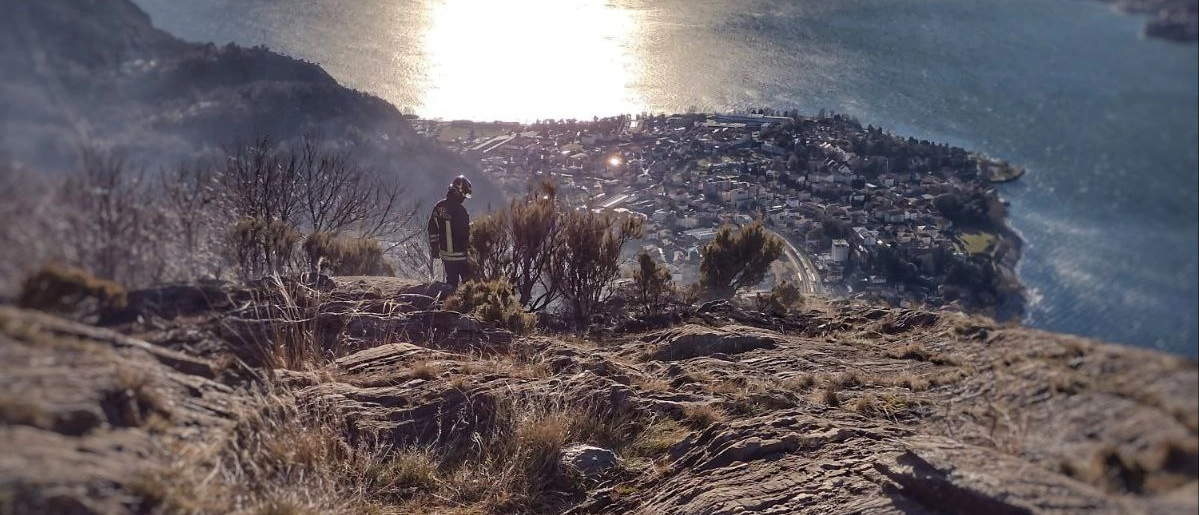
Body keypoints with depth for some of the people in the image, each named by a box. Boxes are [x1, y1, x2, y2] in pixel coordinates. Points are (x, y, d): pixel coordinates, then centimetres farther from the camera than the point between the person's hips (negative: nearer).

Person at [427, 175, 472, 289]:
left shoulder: (439, 207, 1)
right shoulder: (460, 211, -21)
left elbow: (432, 228, 9)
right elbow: (465, 234, -19)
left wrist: (434, 248, 18)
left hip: (444, 253, 7)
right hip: (459, 255, -7)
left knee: (451, 280, 19)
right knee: (467, 280, 6)